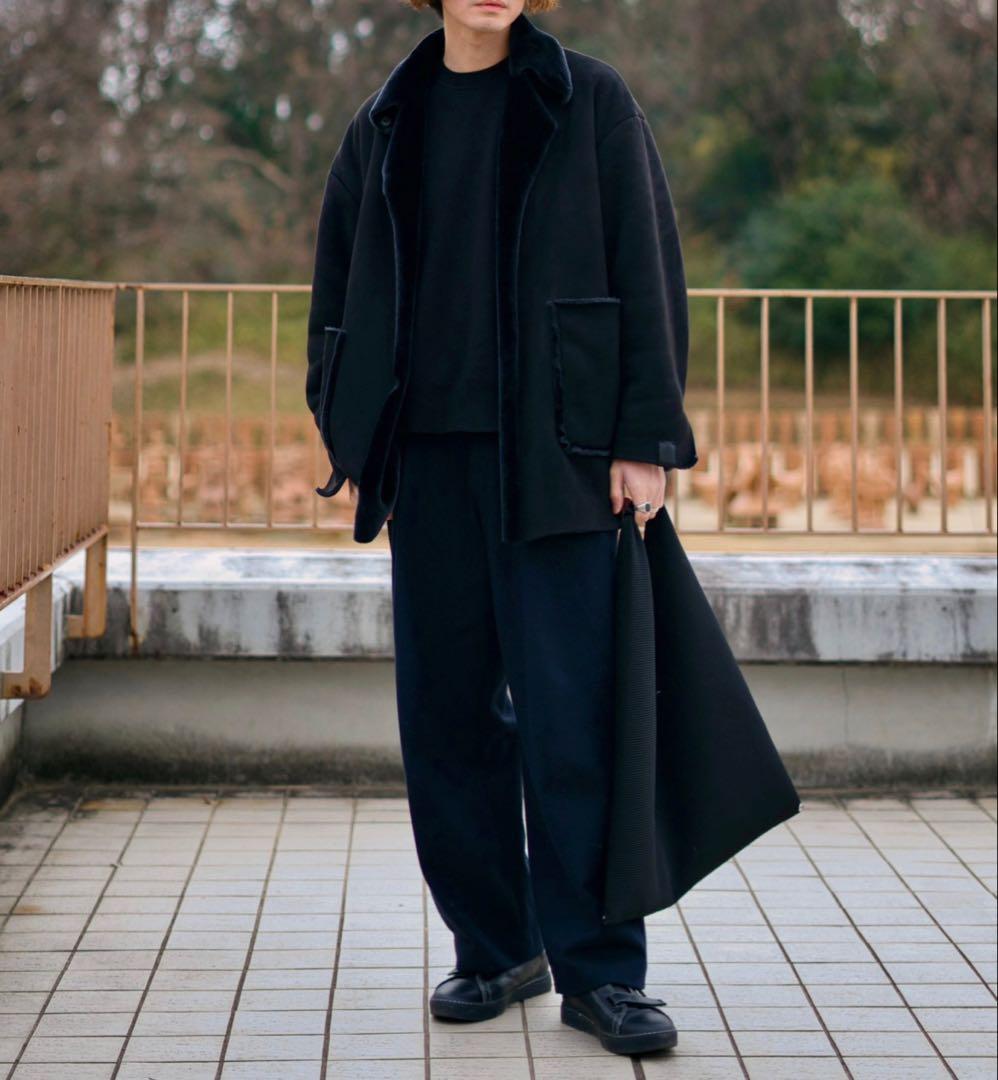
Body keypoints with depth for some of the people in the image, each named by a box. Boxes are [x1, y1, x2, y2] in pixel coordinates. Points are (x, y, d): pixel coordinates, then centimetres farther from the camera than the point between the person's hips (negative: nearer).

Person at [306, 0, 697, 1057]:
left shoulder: (589, 101, 4)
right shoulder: (385, 126, 13)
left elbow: (648, 267, -1)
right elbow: (336, 292, 19)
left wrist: (645, 438, -8)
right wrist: (349, 442, 11)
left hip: (554, 454, -3)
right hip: (428, 461, 4)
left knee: (569, 712, -5)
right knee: (447, 714, 5)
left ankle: (598, 971, 4)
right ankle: (495, 950, 18)